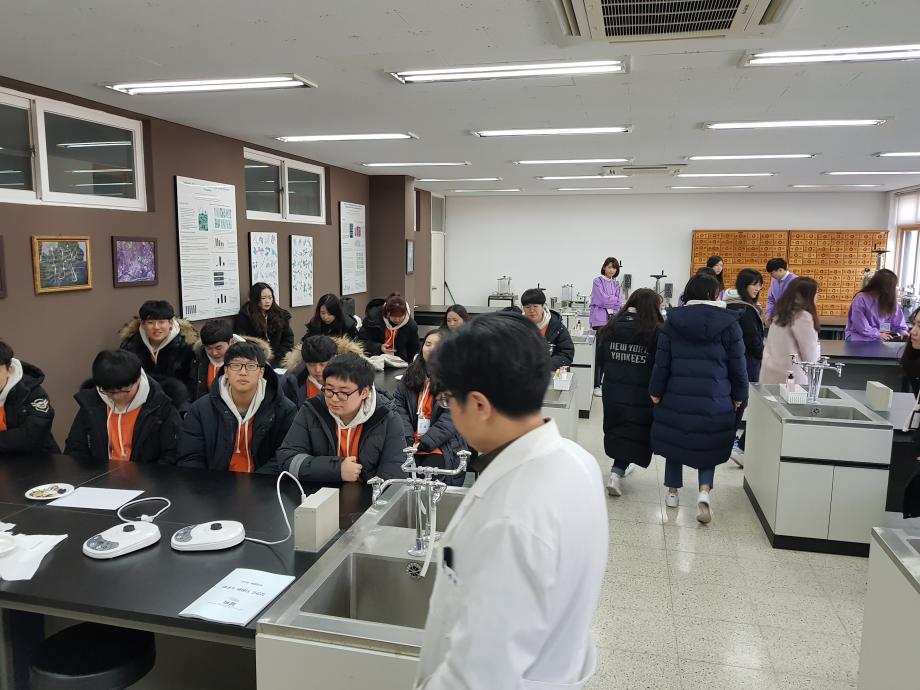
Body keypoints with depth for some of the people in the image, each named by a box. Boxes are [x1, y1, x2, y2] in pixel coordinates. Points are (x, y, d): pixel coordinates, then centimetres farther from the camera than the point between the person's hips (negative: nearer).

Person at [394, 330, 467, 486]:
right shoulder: (411, 374, 15)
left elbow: (450, 419, -9)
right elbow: (399, 406, 7)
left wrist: (423, 444, -14)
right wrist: (407, 440, -7)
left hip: (440, 446, -3)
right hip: (410, 444, 3)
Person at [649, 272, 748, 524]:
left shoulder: (673, 320, -1)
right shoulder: (728, 323, -4)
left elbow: (661, 361, 0)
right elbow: (737, 364, 0)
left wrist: (656, 391, 8)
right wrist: (739, 395, 11)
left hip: (677, 396, 1)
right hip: (714, 399, -1)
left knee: (674, 440, 15)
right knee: (708, 445, 12)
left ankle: (672, 492, 24)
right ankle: (704, 491, -7)